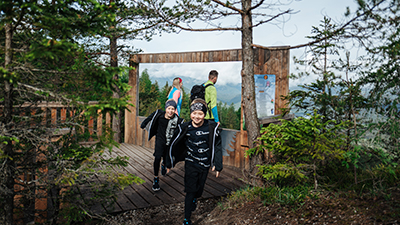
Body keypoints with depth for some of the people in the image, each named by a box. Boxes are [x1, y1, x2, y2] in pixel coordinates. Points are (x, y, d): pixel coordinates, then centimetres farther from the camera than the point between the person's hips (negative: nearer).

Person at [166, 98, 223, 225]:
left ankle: (195, 199, 52)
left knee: (199, 188, 18)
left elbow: (217, 147, -1)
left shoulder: (212, 128, -13)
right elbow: (174, 145, 1)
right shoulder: (184, 128, -12)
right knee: (190, 191, -1)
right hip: (190, 163, -1)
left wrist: (217, 165, -1)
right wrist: (169, 163, 7)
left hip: (205, 164, 2)